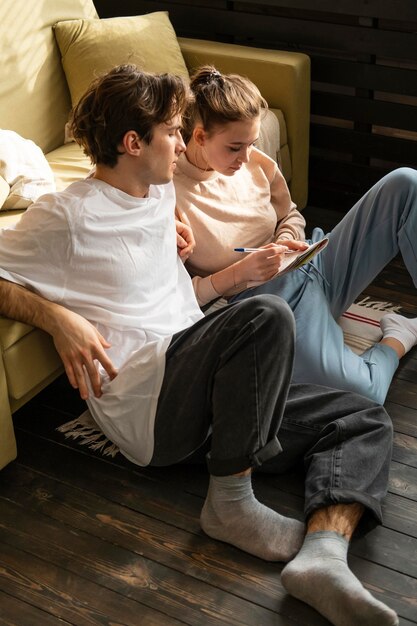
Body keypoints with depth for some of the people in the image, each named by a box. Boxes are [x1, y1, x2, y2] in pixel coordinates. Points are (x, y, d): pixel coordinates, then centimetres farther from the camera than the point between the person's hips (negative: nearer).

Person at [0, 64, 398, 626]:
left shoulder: (162, 192, 19)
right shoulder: (68, 216, -5)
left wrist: (173, 230, 21)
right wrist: (58, 318, -17)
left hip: (204, 395, 8)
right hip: (143, 403, -8)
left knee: (365, 420, -4)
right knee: (267, 316, -33)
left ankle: (323, 555, -29)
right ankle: (230, 501, -19)